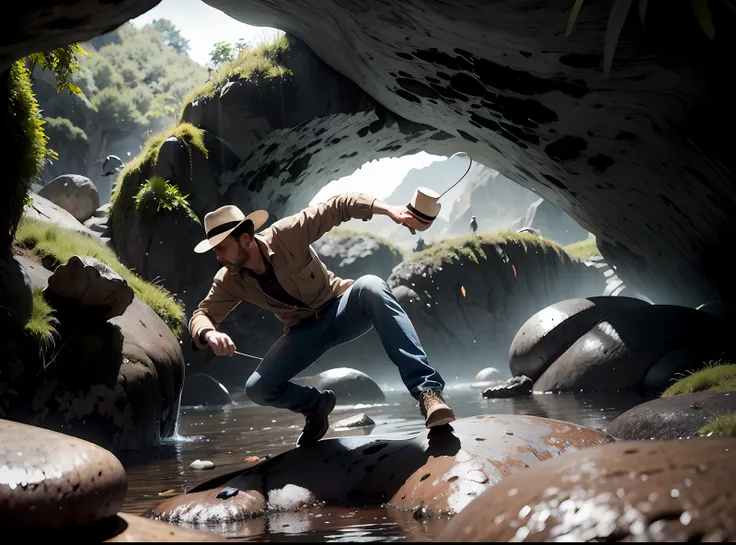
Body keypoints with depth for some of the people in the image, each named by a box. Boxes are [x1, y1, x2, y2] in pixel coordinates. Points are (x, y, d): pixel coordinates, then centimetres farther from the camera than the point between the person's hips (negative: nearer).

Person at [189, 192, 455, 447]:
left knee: (371, 287, -39)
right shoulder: (230, 282, -10)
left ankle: (427, 389, -44)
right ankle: (316, 404, 17)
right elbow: (201, 314, -5)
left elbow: (339, 206, -18)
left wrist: (388, 209, -28)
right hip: (304, 330, 4)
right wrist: (210, 334, -30)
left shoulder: (286, 235, -22)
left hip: (342, 309, -3)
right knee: (257, 390, -17)